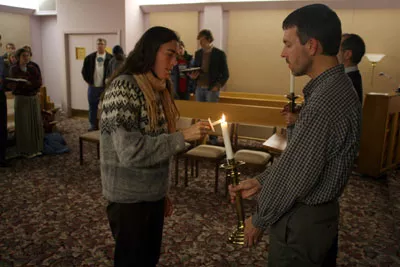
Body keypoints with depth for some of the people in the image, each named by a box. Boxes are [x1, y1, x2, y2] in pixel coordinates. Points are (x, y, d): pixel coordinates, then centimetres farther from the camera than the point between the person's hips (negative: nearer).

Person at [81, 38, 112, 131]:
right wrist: (88, 81, 3)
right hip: (92, 87, 3)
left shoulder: (110, 58, -7)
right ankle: (93, 125, 22)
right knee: (92, 107, 11)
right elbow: (84, 71, 9)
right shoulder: (89, 57, 3)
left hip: (106, 87, -3)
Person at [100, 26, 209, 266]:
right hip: (130, 198, -7)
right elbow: (131, 151, -27)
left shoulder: (158, 88, 6)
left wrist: (162, 191, 13)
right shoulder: (124, 87, -19)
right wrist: (183, 137, -24)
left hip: (153, 194, 8)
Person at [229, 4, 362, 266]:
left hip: (302, 221, -9)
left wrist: (259, 220, -10)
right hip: (322, 212, 9)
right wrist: (261, 180, 5)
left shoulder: (324, 102, -29)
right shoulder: (336, 87, 3)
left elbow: (296, 176, -25)